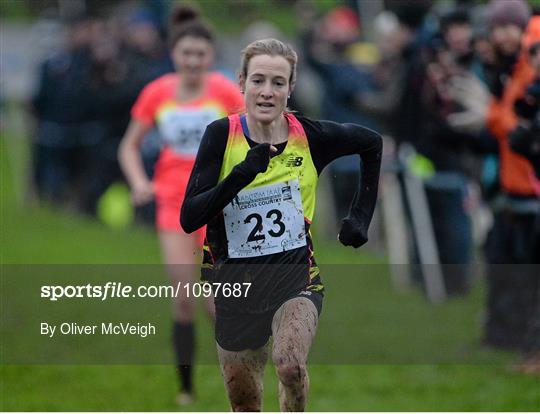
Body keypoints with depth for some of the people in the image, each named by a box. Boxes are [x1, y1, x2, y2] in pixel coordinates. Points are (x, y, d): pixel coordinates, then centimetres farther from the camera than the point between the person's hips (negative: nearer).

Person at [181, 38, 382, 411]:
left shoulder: (310, 136, -9)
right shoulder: (222, 136, -11)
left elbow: (371, 143, 12)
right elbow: (189, 218, -18)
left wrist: (361, 217, 8)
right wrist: (242, 174, -30)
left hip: (296, 277, -1)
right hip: (235, 283, 1)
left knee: (290, 363, -30)